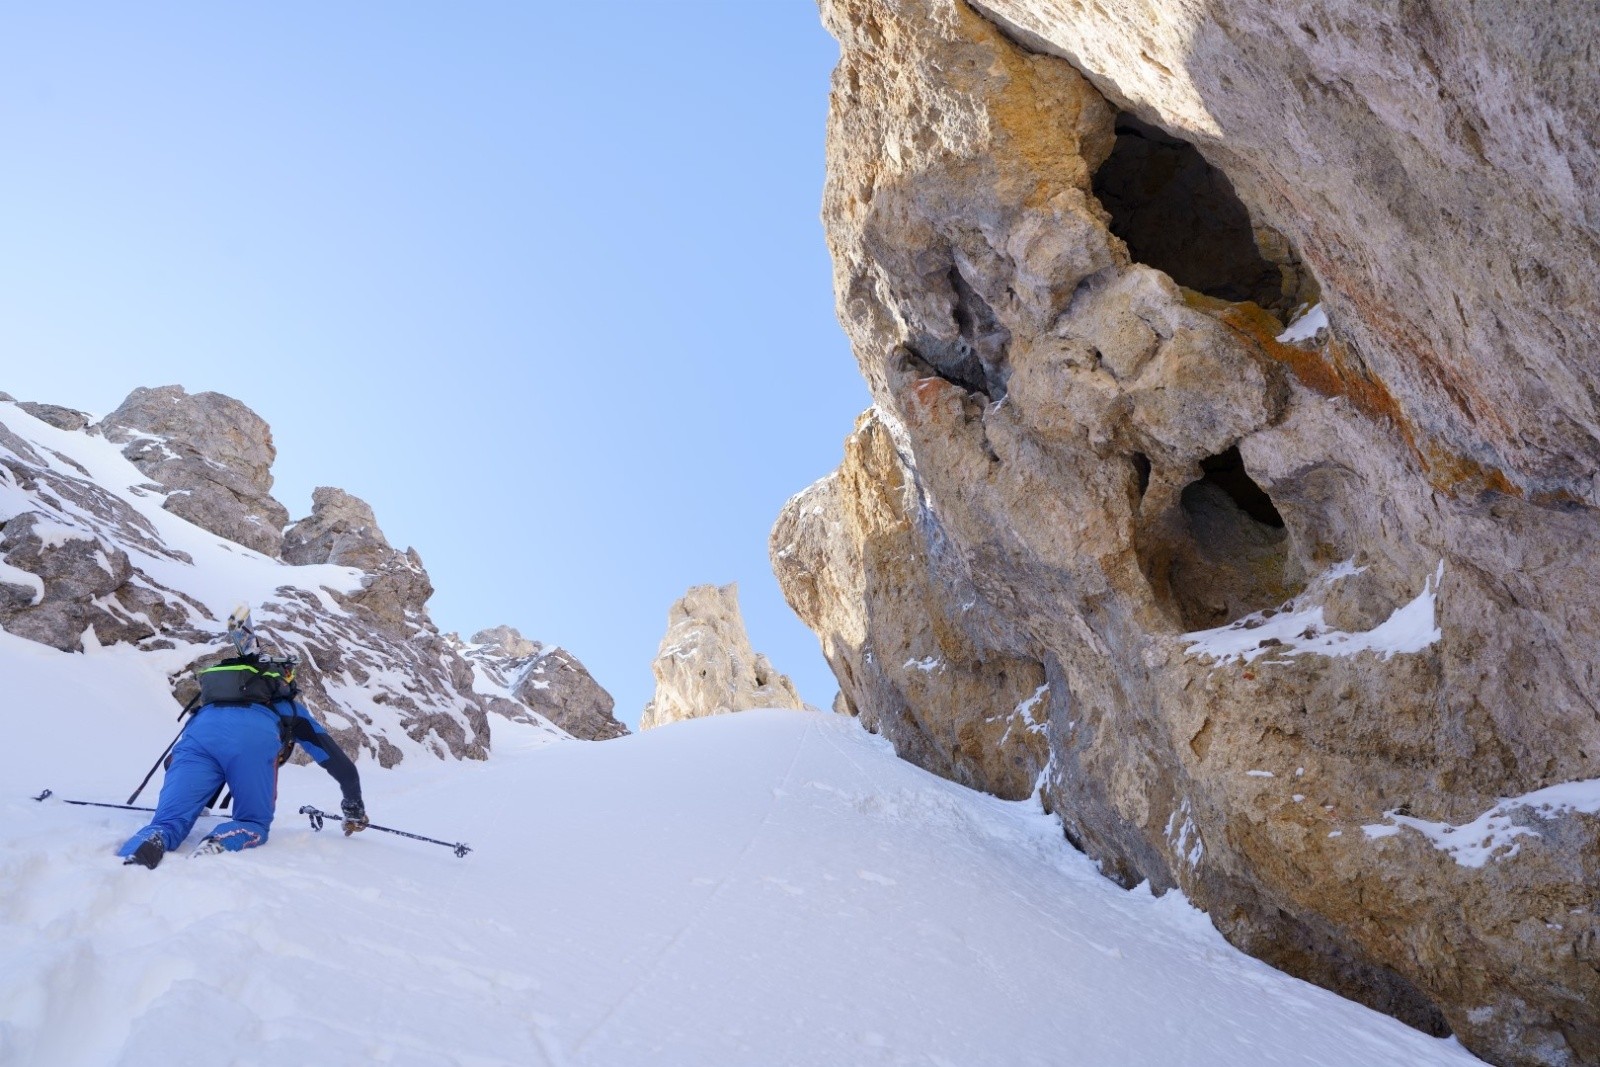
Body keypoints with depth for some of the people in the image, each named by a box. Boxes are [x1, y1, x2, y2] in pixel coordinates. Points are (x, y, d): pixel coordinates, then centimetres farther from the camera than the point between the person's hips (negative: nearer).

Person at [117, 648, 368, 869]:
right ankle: (218, 844, -22)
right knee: (254, 823, 14)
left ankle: (132, 859, -36)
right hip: (256, 737, -2)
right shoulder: (291, 709, 41)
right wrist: (354, 807, 54)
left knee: (168, 822, 0)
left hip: (201, 729, 3)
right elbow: (339, 762, 42)